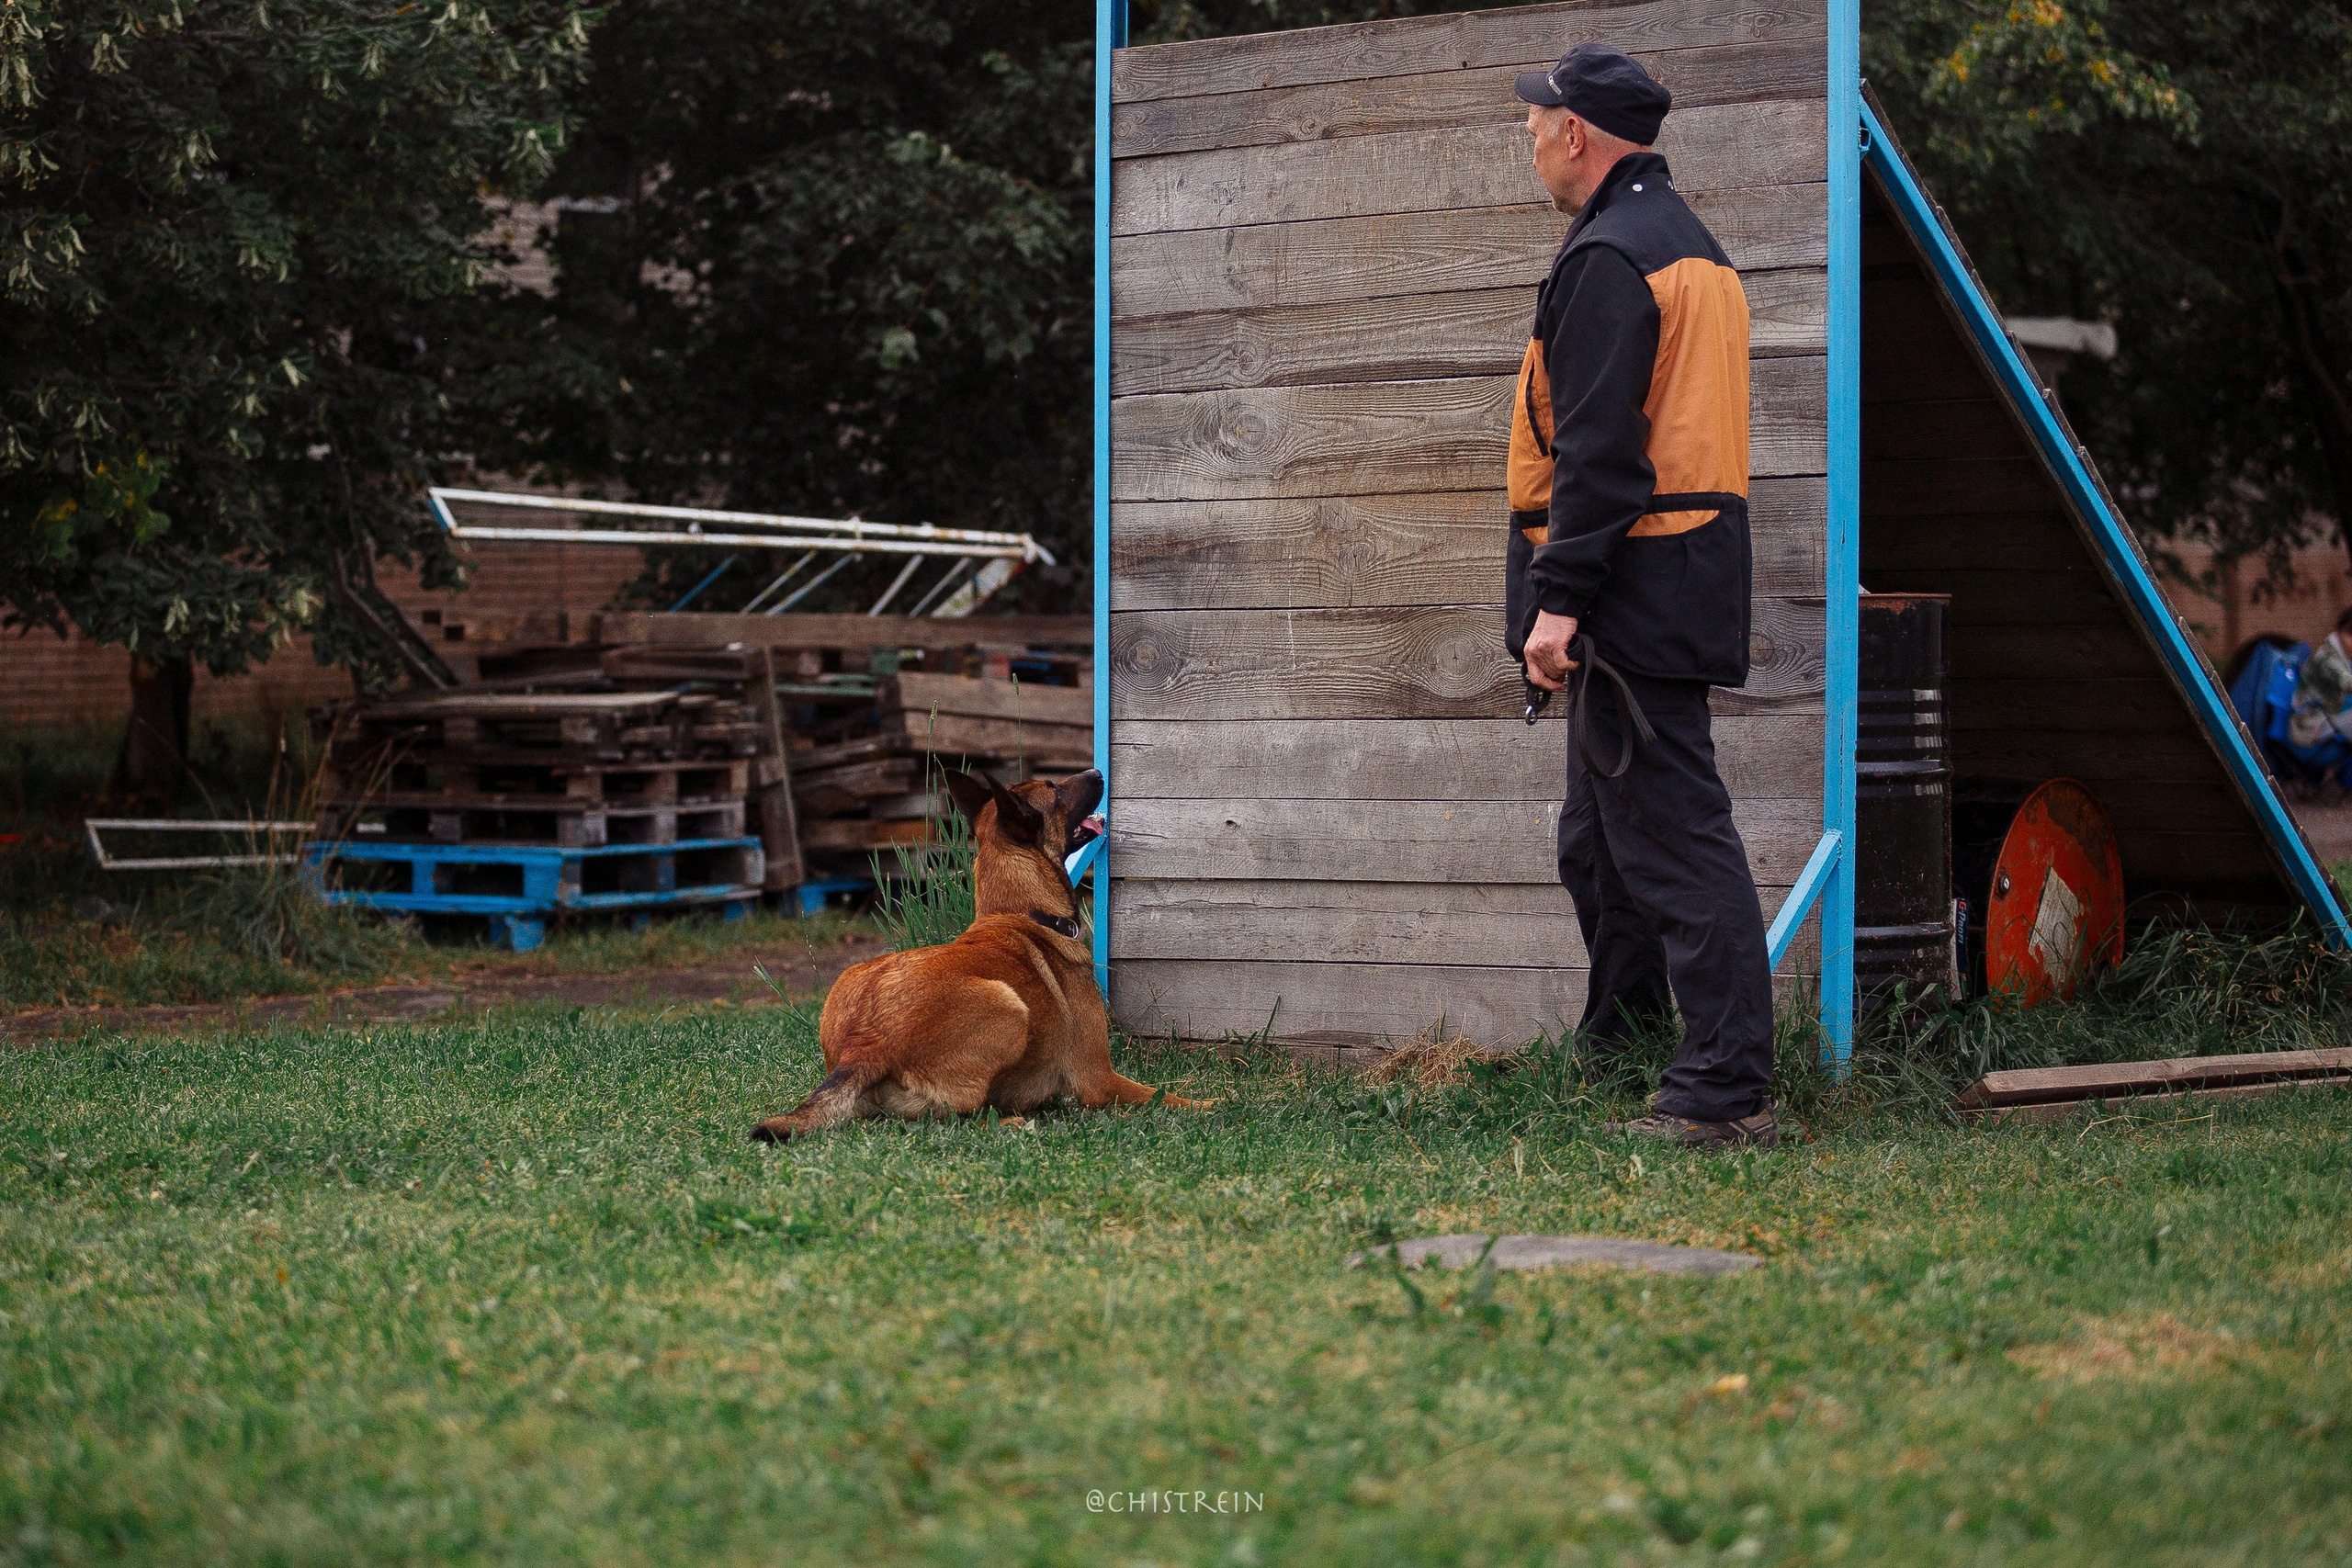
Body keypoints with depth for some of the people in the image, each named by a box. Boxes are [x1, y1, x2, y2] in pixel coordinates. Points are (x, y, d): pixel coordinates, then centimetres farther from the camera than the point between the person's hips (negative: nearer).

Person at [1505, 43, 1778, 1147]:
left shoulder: (1608, 258, -13)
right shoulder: (1693, 247, 20)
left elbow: (1598, 448, -21)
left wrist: (1559, 599, -22)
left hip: (1634, 589, -11)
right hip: (1684, 586, 11)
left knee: (1674, 838, -10)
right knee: (1600, 841, 19)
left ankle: (1727, 1093, -11)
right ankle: (1610, 1053, 28)